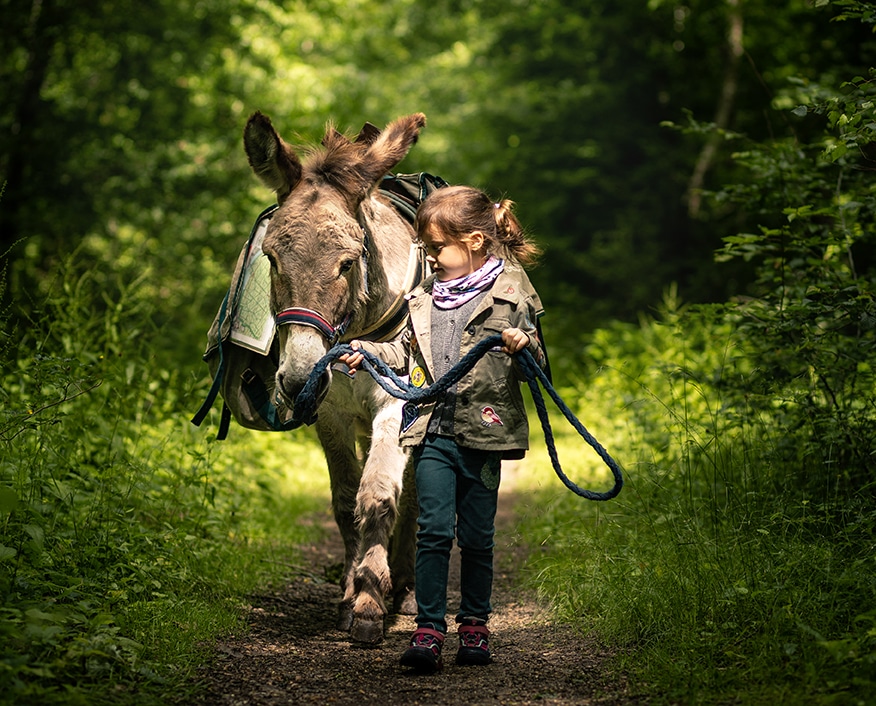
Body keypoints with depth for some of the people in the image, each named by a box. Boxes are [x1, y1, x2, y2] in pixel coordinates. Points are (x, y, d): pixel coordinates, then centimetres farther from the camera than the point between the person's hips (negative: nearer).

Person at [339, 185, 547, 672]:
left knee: (477, 536, 7)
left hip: (483, 432, -3)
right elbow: (407, 355, 23)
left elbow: (536, 363, -1)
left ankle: (475, 624, 22)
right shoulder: (424, 297, 12)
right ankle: (429, 630, -4)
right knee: (434, 531, -5)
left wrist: (524, 347, -22)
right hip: (432, 431, 3)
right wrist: (367, 353, 8)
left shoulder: (512, 292, -2)